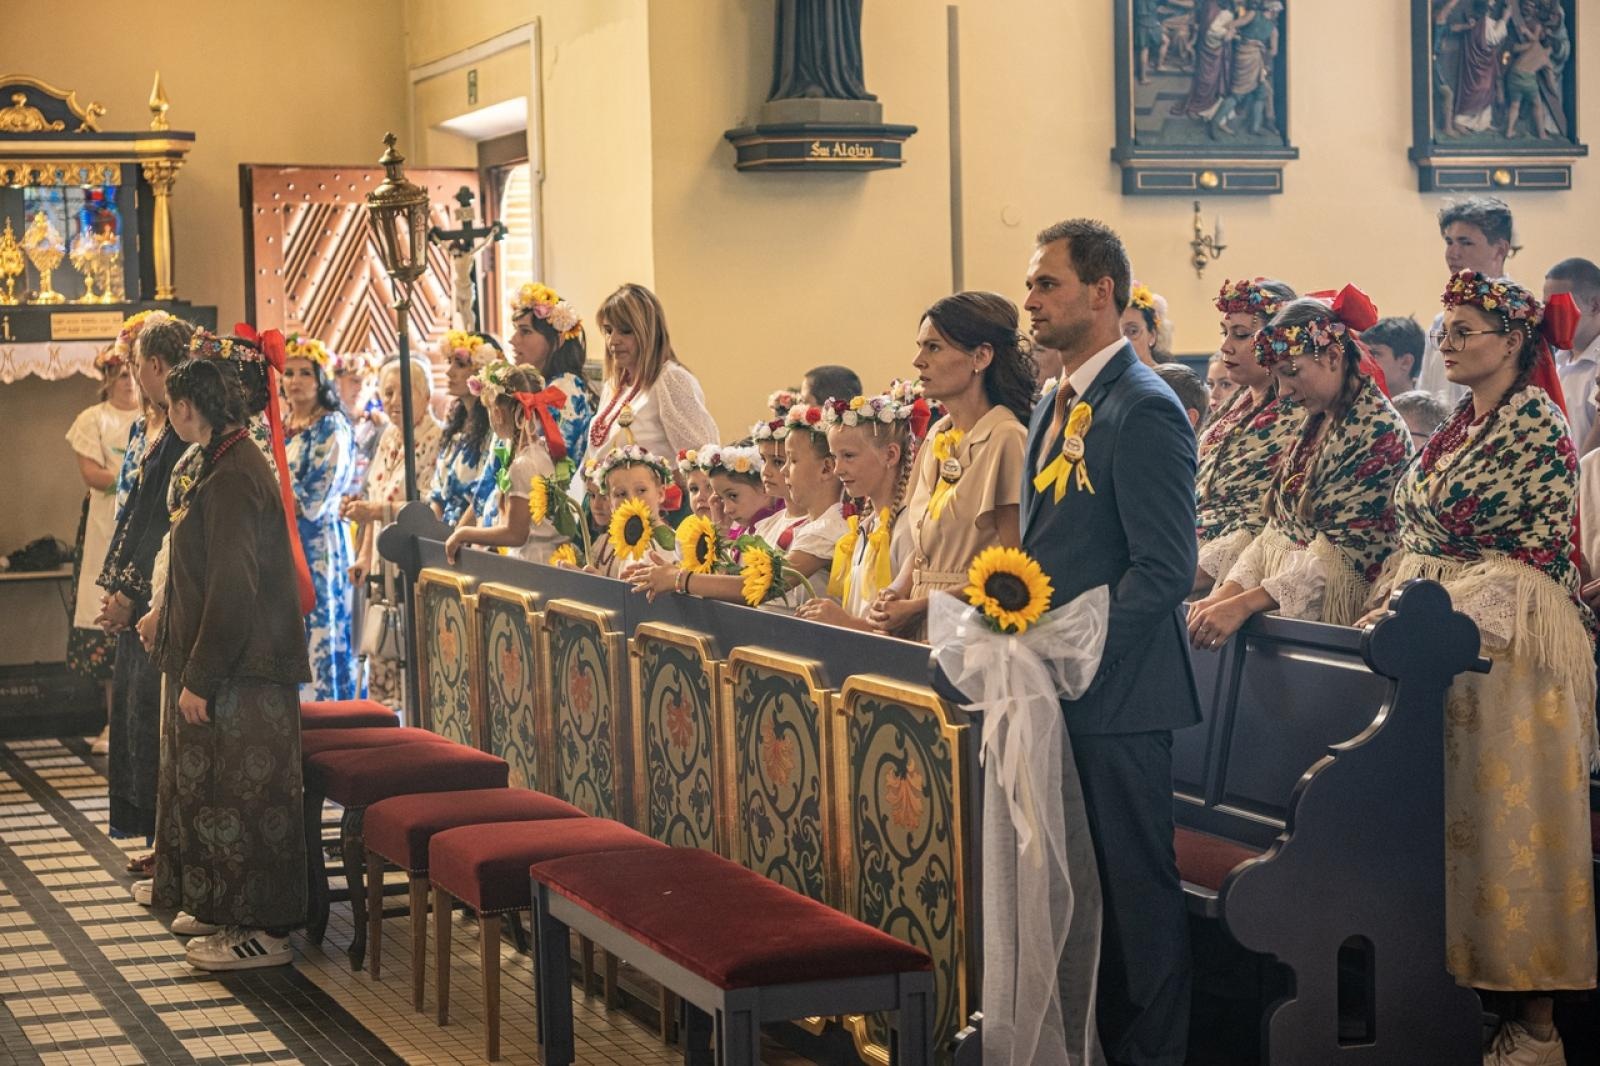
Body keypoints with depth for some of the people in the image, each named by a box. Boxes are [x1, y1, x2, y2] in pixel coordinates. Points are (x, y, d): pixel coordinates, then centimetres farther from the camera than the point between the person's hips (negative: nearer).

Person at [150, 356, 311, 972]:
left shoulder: (232, 480, -20)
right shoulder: (231, 465, 12)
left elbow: (231, 590, -24)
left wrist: (199, 676, -21)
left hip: (239, 676, -10)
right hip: (238, 667, 10)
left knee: (239, 792, -3)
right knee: (221, 787, 17)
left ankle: (262, 929, 4)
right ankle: (228, 911, 27)